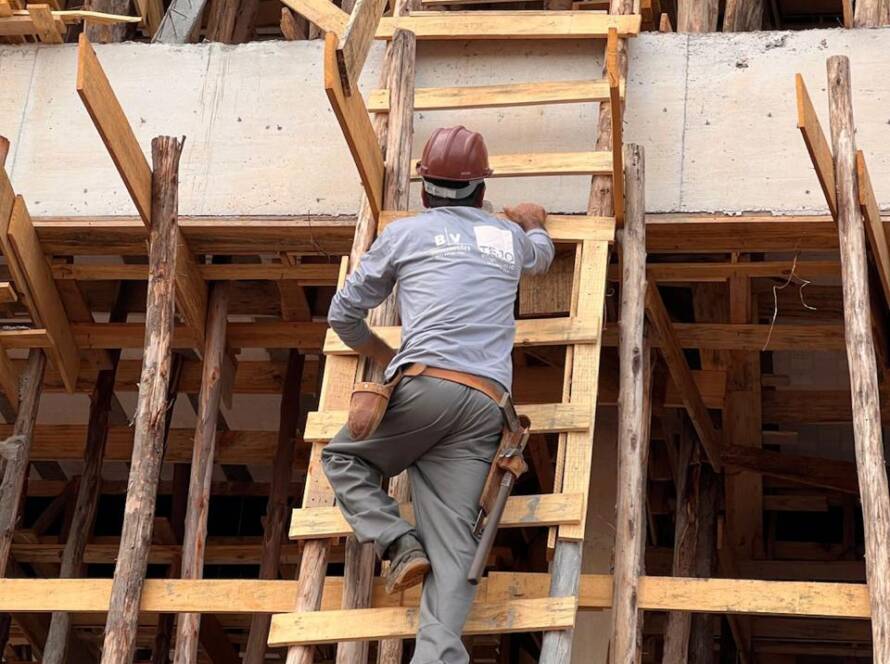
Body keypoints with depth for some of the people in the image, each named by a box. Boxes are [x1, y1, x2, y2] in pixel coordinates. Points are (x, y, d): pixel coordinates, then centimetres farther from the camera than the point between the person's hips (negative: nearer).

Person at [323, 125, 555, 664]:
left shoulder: (405, 232, 15)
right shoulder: (510, 237, 23)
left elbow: (344, 315, 22)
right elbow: (542, 256, 50)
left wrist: (382, 354, 39)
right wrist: (534, 222, 71)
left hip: (426, 386, -3)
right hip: (488, 407, 3)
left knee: (343, 457, 22)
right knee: (452, 543, -5)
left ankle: (398, 543, -1)